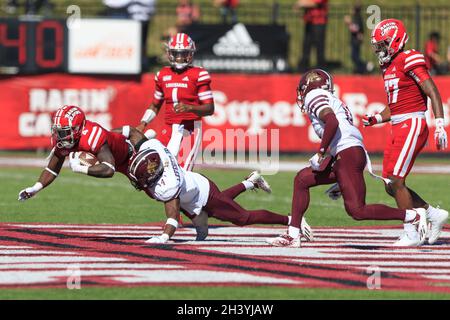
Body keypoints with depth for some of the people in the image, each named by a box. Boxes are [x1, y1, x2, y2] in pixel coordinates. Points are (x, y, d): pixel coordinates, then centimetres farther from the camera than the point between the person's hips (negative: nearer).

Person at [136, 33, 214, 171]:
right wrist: (142, 124, 11)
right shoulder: (163, 75, 13)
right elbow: (155, 105, 26)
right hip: (169, 129, 5)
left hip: (190, 129, -5)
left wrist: (189, 107, -24)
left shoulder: (198, 75, -4)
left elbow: (210, 109, -7)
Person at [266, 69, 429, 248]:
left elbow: (332, 122, -19)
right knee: (302, 179, 15)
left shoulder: (315, 96, 1)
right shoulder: (332, 101, 28)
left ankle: (413, 216, -10)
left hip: (348, 153, -10)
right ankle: (292, 236, 14)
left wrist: (321, 152, -13)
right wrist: (340, 184, 30)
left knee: (357, 211, -13)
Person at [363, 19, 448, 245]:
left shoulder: (409, 60, -11)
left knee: (396, 181, -11)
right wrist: (375, 119, 9)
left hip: (412, 126, -9)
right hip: (397, 129, 9)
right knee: (391, 186, 7)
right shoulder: (388, 67, 17)